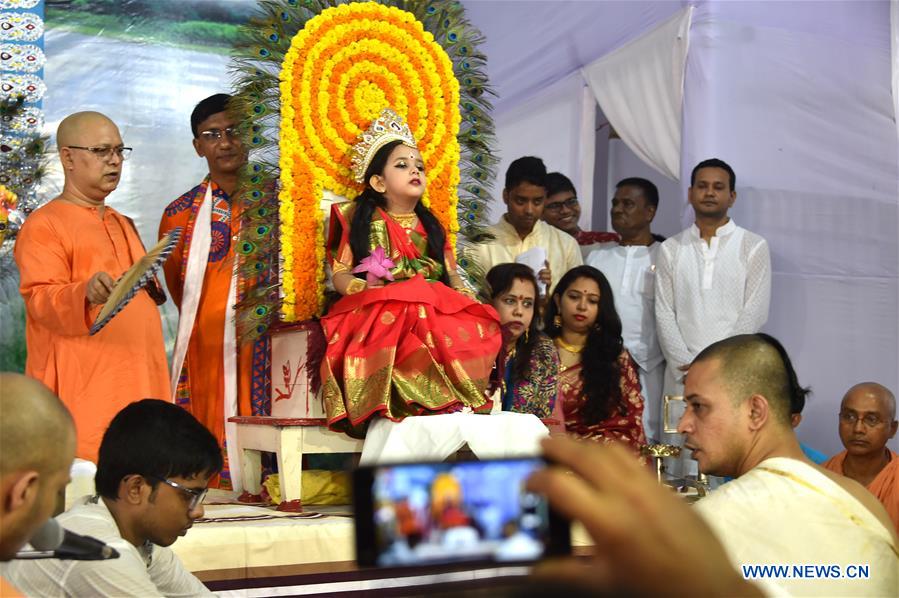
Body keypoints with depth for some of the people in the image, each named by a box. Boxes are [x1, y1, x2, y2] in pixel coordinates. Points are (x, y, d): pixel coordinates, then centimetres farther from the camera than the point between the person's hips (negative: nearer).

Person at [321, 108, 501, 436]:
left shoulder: (430, 226, 27)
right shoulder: (358, 219, 14)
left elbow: (452, 276, 21)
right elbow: (340, 276, 7)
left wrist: (467, 300, -2)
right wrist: (373, 291, -14)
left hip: (437, 309, 4)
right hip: (380, 311, -4)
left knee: (478, 329, -30)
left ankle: (457, 403, -29)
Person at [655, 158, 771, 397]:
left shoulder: (754, 247, 4)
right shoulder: (670, 249, 10)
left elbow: (754, 313, -3)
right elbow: (664, 314, 4)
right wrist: (687, 365, -8)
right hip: (682, 375, 2)